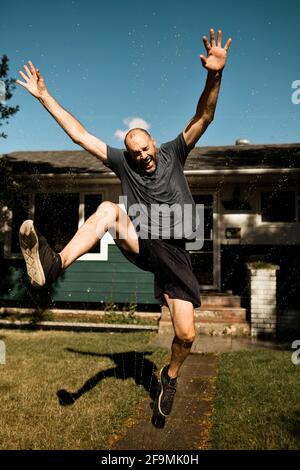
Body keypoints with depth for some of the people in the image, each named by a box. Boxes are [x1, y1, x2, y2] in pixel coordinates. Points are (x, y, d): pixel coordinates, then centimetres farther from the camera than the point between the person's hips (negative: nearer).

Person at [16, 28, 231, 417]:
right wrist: (45, 96, 5)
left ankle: (170, 377, 28)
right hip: (141, 243, 1)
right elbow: (79, 135, 6)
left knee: (186, 335, -6)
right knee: (108, 209, -28)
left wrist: (214, 76, -25)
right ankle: (55, 265, -45)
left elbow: (202, 119, -8)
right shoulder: (123, 162, 6)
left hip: (173, 253, 0)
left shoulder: (172, 153, 4)